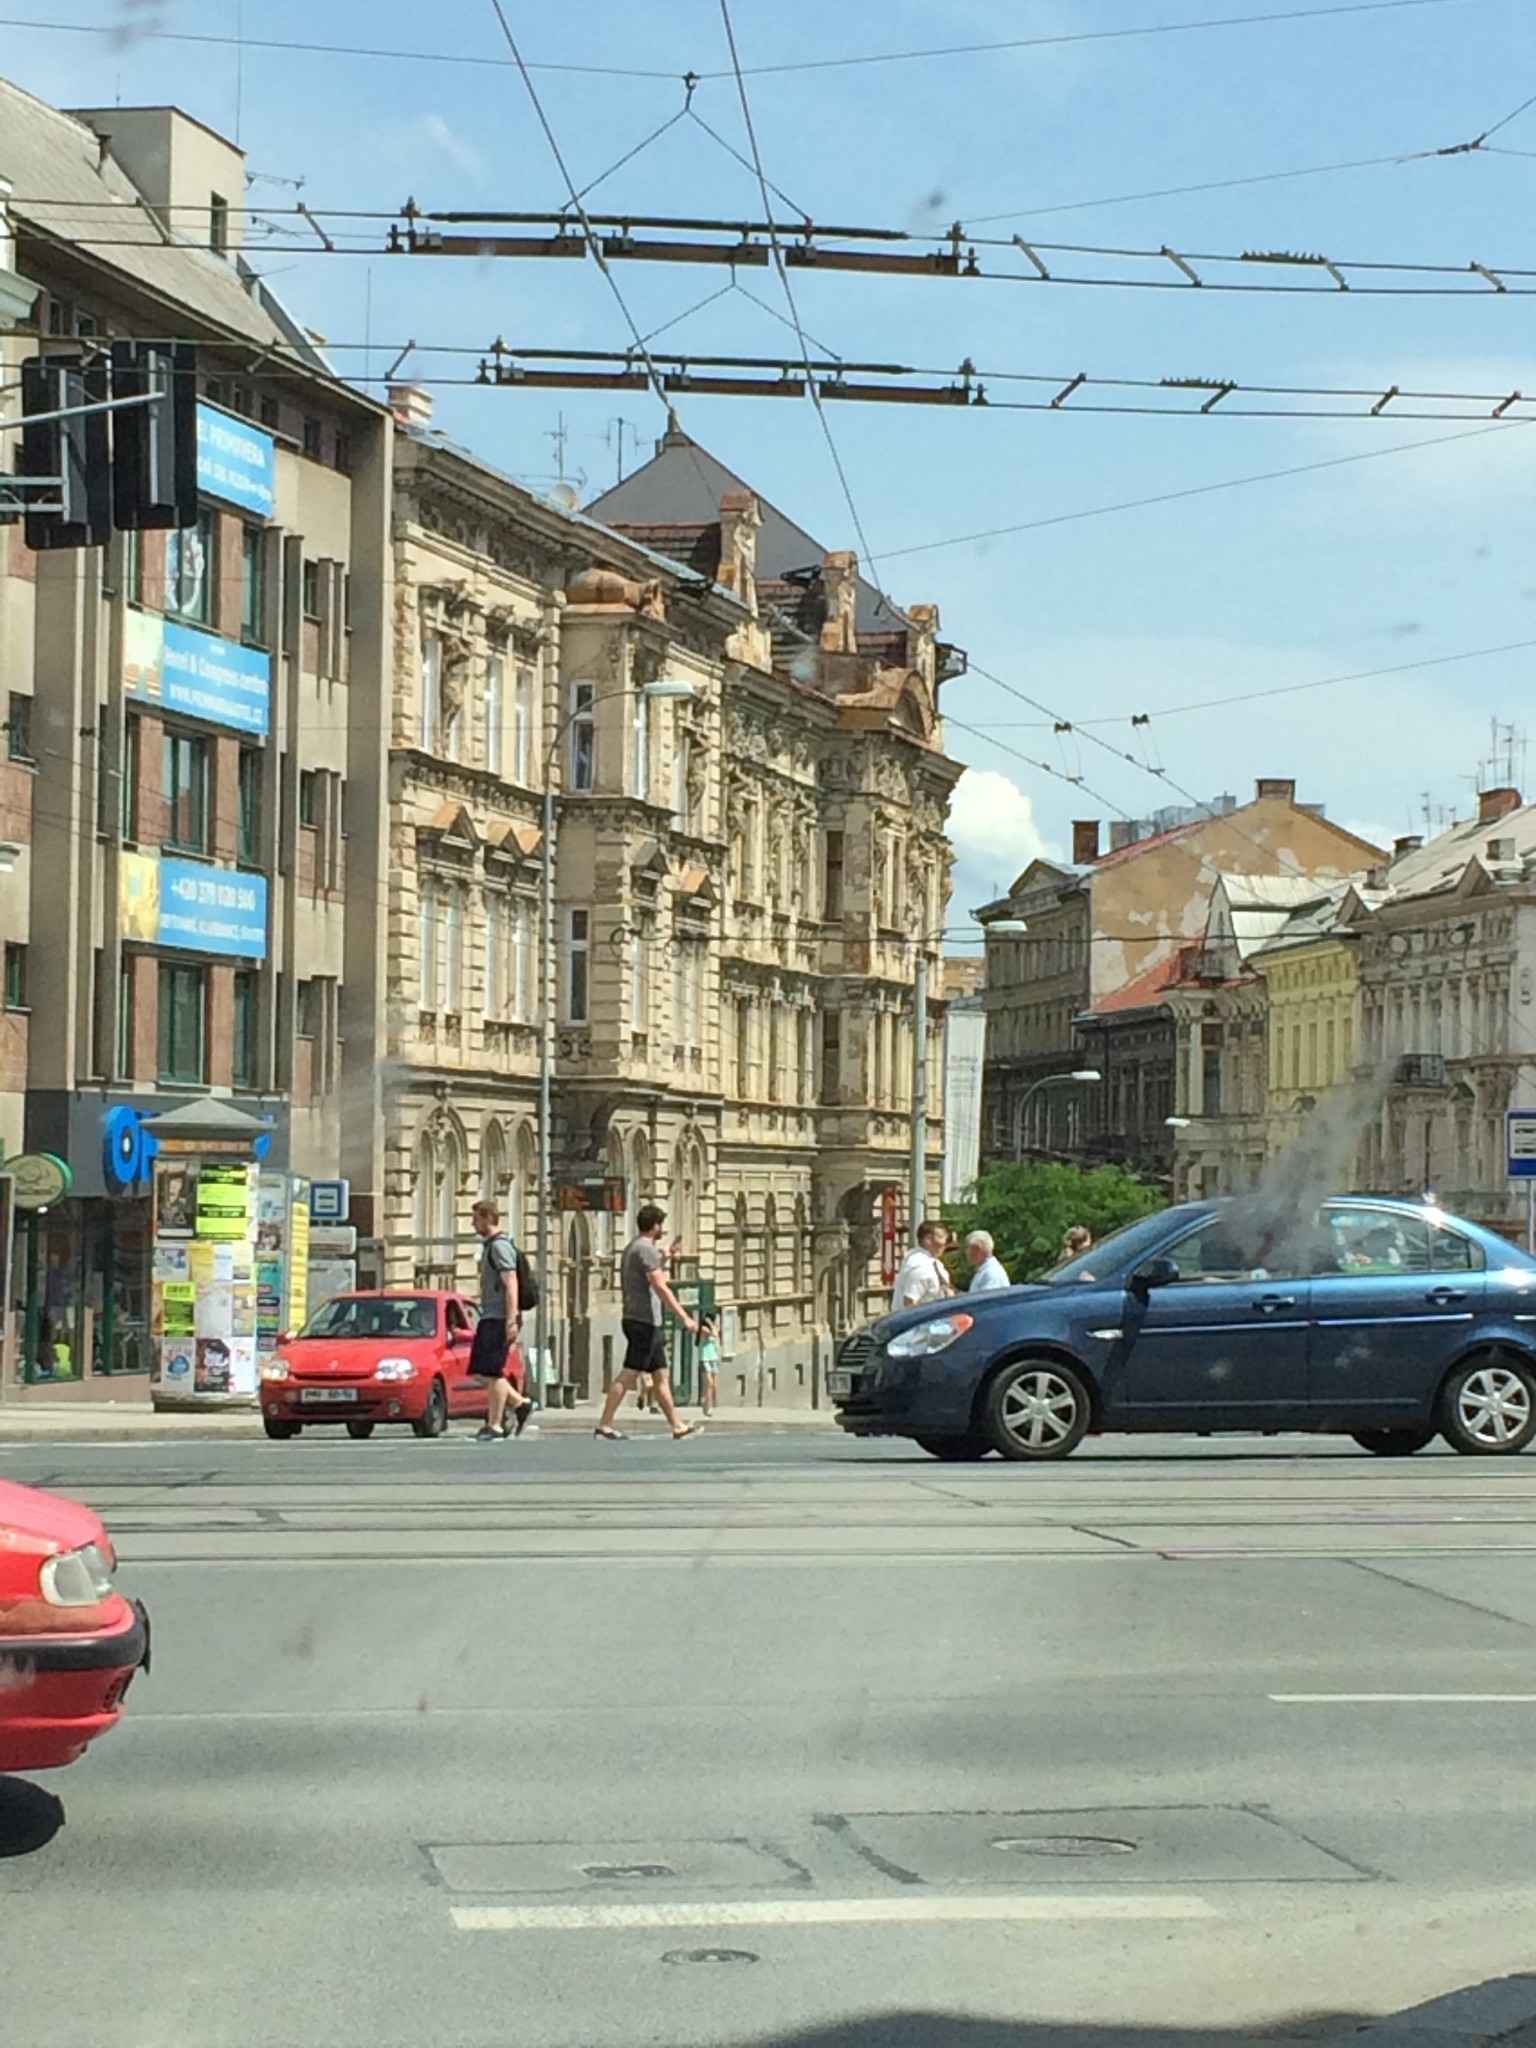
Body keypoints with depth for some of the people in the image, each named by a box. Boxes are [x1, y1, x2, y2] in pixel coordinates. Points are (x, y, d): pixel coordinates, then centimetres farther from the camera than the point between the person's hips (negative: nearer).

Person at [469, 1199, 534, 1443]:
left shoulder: (500, 1246, -12)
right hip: (489, 1318, 10)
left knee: (492, 1372, -8)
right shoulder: (489, 1245, 20)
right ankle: (520, 1403, 14)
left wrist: (511, 1320, -24)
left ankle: (494, 1425, -4)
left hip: (500, 1319, -10)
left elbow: (511, 1285, -19)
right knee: (480, 1372, 9)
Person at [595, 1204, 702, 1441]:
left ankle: (677, 1425, 14)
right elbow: (660, 1288, -19)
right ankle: (605, 1424, -10)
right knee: (628, 1375, -9)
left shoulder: (632, 1248, 19)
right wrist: (684, 1317, -19)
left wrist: (661, 1263, 24)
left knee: (662, 1375, 11)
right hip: (644, 1321, -10)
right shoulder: (646, 1249, -12)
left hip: (639, 1320, 10)